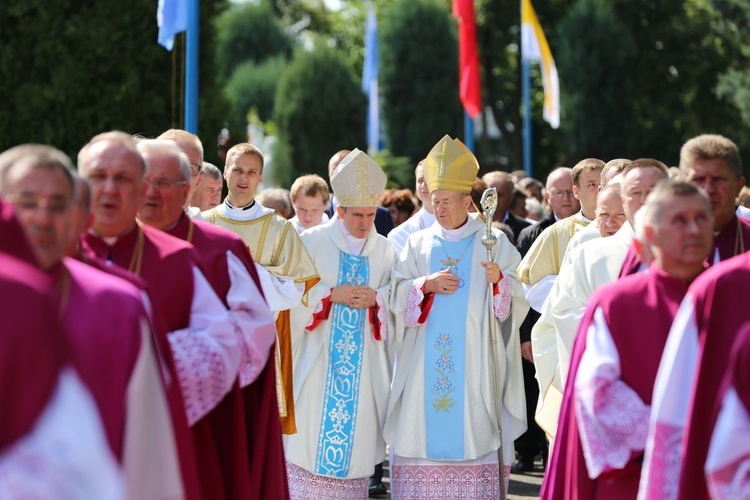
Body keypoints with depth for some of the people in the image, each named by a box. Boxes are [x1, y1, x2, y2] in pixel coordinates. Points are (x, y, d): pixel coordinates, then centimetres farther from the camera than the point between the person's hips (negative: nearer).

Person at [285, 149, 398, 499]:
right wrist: (333, 294, -16)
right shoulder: (313, 242, 0)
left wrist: (375, 298, -15)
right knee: (313, 428, -4)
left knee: (357, 435, 3)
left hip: (365, 364, 2)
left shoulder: (385, 251, 7)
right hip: (318, 362, -2)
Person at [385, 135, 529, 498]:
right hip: (424, 364, 2)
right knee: (422, 441, -3)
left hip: (474, 364, -2)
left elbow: (516, 301, -2)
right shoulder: (417, 244, 13)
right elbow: (396, 297, 6)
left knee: (474, 438, -8)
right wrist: (427, 284, -10)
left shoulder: (493, 243, 5)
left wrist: (499, 280, -22)